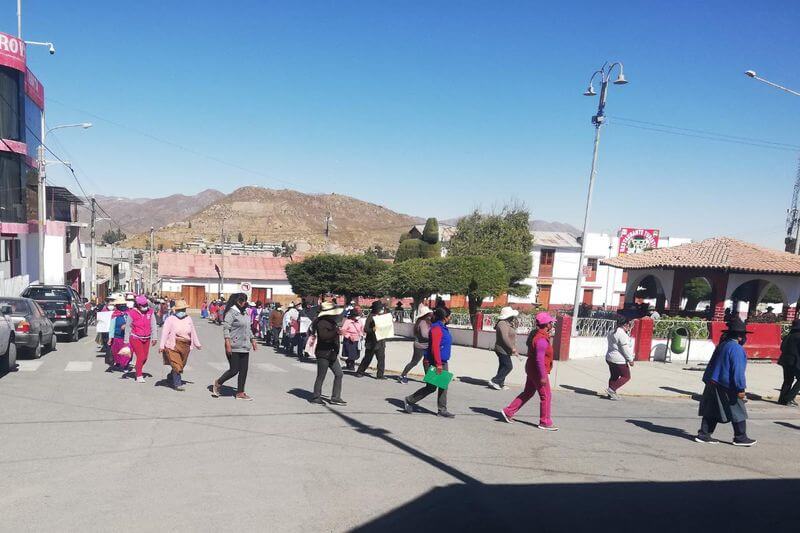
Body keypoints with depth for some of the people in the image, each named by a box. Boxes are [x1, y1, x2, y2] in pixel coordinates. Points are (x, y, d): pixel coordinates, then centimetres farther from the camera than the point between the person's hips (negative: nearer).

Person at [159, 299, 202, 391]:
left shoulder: (188, 319, 11)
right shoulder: (170, 319, -3)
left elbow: (193, 332, 18)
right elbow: (165, 332, -7)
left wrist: (197, 344, 22)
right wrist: (162, 345, -15)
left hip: (185, 346, 5)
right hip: (173, 345, -5)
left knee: (181, 365, 13)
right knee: (177, 365, -8)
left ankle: (170, 377, 37)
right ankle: (177, 384, 0)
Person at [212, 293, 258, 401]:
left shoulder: (246, 313, 14)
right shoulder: (231, 313, -11)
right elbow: (225, 328, -16)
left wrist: (253, 341, 22)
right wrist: (228, 345, -21)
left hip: (244, 347, 8)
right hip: (234, 348, -8)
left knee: (244, 370, 7)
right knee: (234, 370, -4)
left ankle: (240, 393, 15)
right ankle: (217, 383, 20)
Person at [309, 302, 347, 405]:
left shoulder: (331, 322, 14)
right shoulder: (322, 322, -16)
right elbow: (323, 336, -31)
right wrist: (335, 331, -31)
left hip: (331, 354, 10)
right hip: (323, 353, -10)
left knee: (339, 374, 7)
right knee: (321, 376, 0)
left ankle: (335, 398, 13)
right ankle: (316, 397, 14)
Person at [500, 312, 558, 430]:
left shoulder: (535, 334, 6)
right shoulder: (542, 339, -25)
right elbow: (539, 359, -28)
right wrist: (543, 376, -25)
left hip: (532, 369, 10)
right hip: (538, 372, -10)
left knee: (527, 393, 18)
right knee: (546, 396, 3)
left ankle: (509, 412, 20)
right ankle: (545, 422, 14)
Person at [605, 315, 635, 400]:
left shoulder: (612, 332, 9)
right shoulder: (622, 334, -20)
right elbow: (625, 349, -20)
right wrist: (630, 360, -12)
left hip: (610, 357, 9)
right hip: (619, 360, -9)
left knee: (613, 376, 16)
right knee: (626, 376, 4)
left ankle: (611, 394, 18)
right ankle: (611, 389, -3)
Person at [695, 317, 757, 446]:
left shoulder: (722, 345, 12)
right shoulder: (736, 349, -15)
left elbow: (712, 364, 18)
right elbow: (738, 370, -18)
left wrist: (708, 380, 23)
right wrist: (740, 389, -16)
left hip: (713, 383, 9)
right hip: (727, 387, -9)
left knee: (711, 411, 11)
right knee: (737, 411, 7)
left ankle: (704, 435, 12)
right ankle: (740, 438, 16)